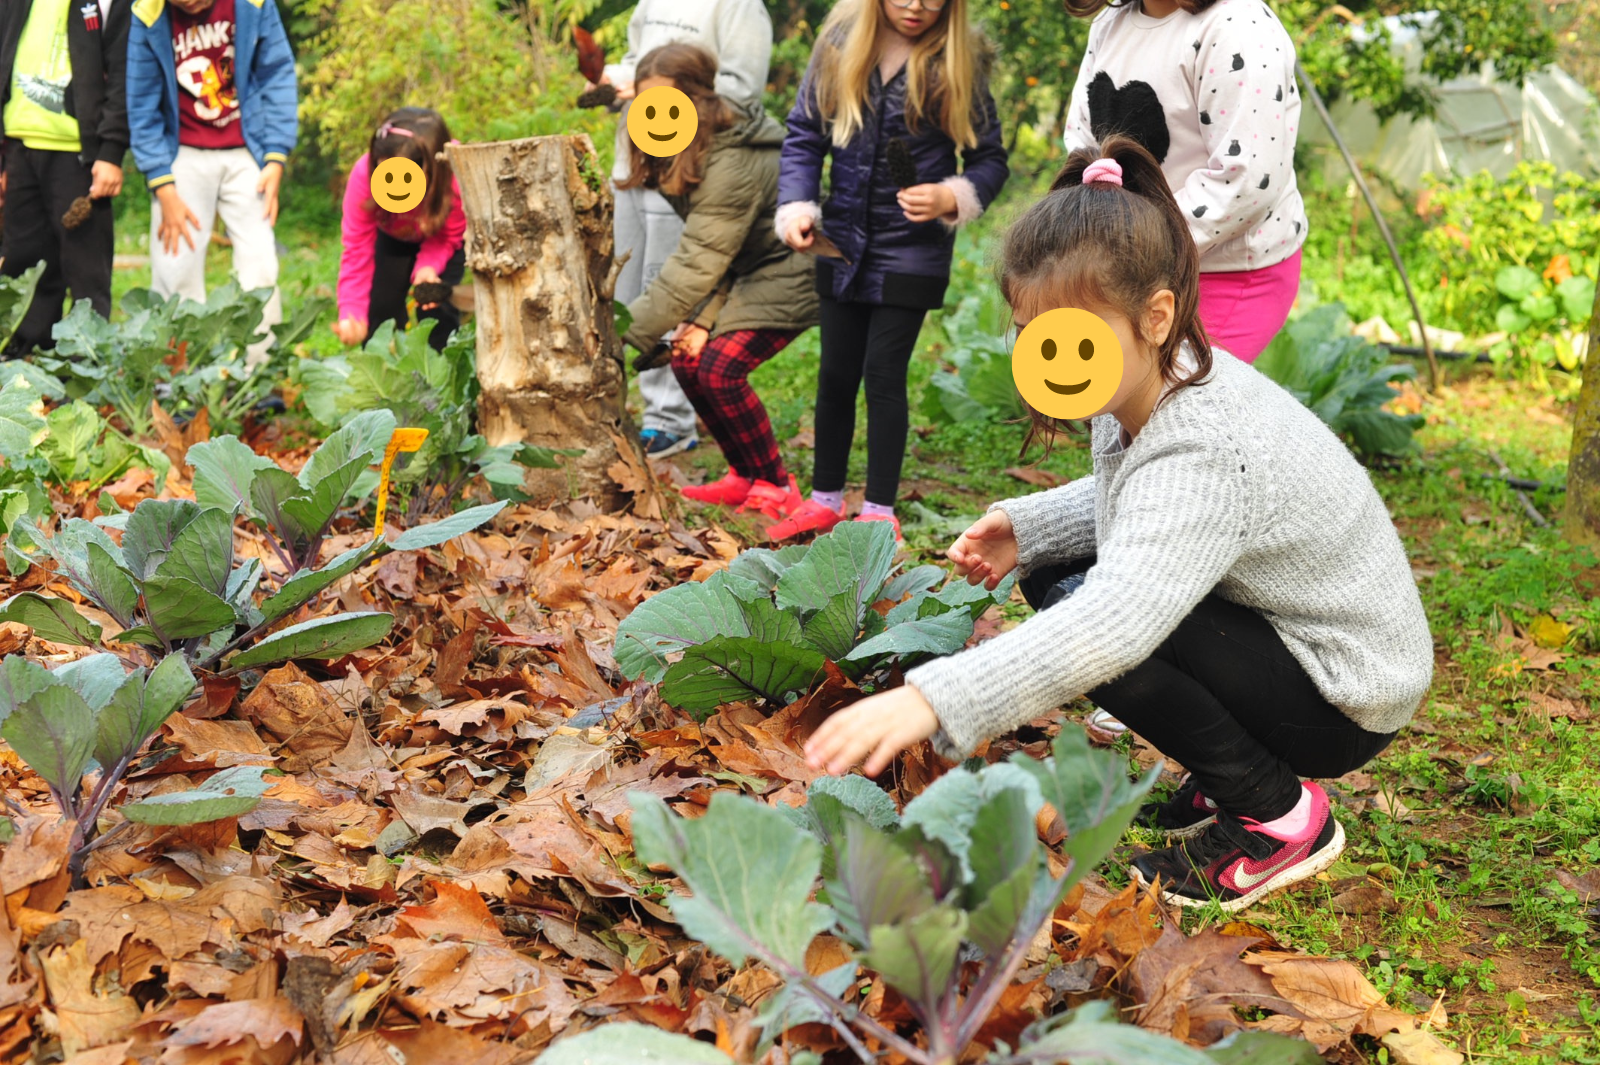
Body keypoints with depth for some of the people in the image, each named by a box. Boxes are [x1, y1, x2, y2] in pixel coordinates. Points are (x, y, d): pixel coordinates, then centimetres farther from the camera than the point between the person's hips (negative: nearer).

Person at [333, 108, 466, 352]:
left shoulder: (455, 180, -41)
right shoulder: (364, 174, -39)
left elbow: (449, 238, -21)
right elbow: (357, 248, -33)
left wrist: (428, 267, -41)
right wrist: (351, 314, -44)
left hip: (436, 240, -1)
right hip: (392, 238, 1)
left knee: (437, 306, -17)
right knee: (380, 304, -11)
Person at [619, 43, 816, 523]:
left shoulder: (733, 165, -30)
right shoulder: (681, 156, -2)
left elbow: (696, 262, -33)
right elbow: (704, 252, 0)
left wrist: (626, 331, -34)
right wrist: (702, 318, -14)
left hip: (791, 274, -9)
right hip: (746, 273, 9)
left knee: (720, 368, -20)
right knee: (688, 361, 1)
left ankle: (776, 487, -4)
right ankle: (746, 477, 15)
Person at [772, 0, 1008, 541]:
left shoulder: (957, 62, -8)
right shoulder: (840, 45, -2)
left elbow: (990, 159, -2)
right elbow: (804, 135, 4)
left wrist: (952, 198, -21)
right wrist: (797, 207, -10)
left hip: (912, 250, -3)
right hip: (843, 243, 3)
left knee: (884, 372, -3)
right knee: (836, 373, 11)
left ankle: (880, 510, 11)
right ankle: (825, 499, 25)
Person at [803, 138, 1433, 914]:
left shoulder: (1205, 451, -34)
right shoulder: (1152, 388, -5)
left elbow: (1115, 620, -50)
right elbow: (1128, 502, 17)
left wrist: (933, 699, -59)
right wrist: (1027, 527, -4)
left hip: (1345, 704, -9)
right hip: (1279, 638, 10)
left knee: (1079, 610, -27)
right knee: (1053, 576, 5)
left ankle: (1281, 816, -8)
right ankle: (1234, 776, 12)